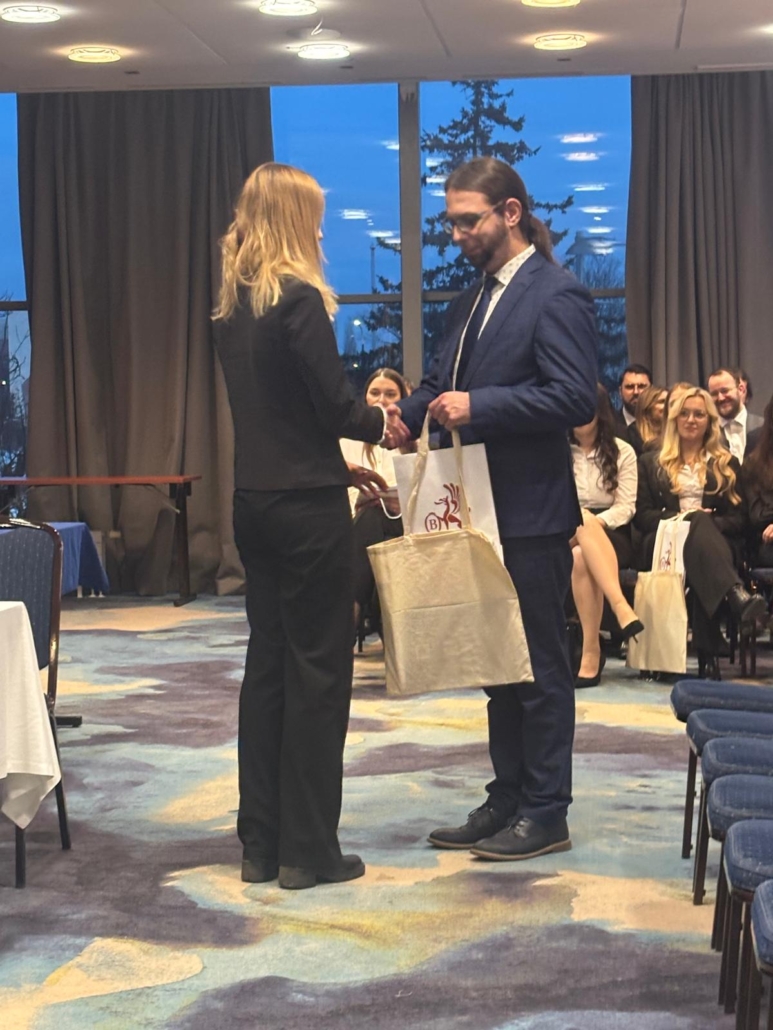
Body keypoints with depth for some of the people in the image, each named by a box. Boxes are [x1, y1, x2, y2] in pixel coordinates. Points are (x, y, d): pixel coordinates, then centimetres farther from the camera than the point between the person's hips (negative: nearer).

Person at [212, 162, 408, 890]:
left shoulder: (232, 307, 10)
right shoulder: (299, 299, -14)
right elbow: (335, 405, -14)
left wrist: (338, 465, 18)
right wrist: (383, 426, 6)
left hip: (254, 500, 8)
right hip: (305, 505, -8)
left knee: (267, 661, 12)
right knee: (317, 668, 1)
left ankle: (261, 843, 18)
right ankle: (307, 848, 7)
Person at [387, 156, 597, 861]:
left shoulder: (557, 296, -12)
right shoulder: (472, 300, 16)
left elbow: (576, 398, -21)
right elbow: (442, 382, 18)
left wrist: (478, 406, -24)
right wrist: (411, 412, -3)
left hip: (532, 514, -9)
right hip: (481, 511, 9)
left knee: (540, 665, 0)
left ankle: (546, 814, 10)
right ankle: (508, 801, 25)